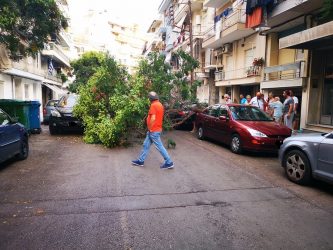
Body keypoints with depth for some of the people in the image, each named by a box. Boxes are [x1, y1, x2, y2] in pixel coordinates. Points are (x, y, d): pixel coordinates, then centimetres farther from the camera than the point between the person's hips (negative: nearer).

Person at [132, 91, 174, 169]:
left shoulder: (153, 105, -18)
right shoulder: (160, 104, 11)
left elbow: (153, 118, -26)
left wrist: (150, 128, -13)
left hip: (153, 130, -10)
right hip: (157, 129, 10)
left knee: (159, 147, -2)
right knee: (146, 145, 16)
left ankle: (169, 163, 6)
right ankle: (140, 161, 25)